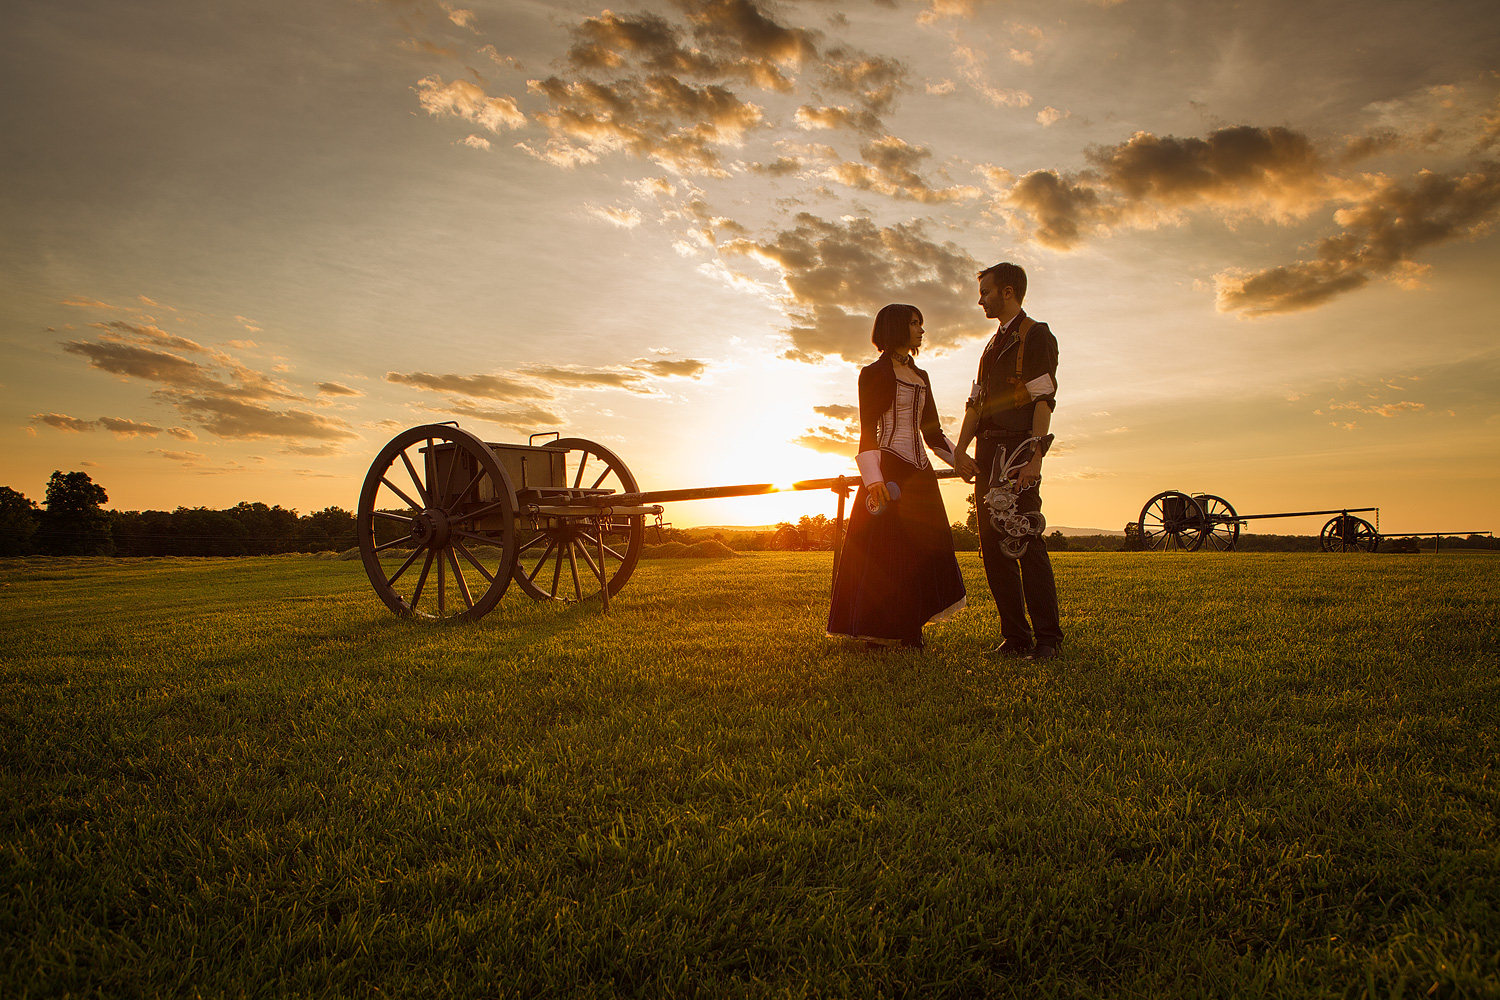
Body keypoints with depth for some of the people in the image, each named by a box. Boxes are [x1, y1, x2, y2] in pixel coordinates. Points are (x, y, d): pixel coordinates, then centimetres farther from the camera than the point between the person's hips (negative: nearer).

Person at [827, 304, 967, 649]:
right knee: (886, 552, -8)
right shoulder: (874, 373, -1)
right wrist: (873, 478, -23)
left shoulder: (921, 376, 20)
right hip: (889, 470, -7)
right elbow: (867, 432, -10)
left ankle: (909, 633, 9)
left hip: (920, 473, 7)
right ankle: (878, 633, 0)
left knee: (924, 550, 3)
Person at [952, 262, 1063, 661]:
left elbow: (1044, 400, -10)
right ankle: (1015, 636, 8)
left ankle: (1047, 638, -6)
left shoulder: (1036, 335, 1)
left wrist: (1034, 455, -20)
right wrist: (961, 450, 7)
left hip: (1018, 449, -8)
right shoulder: (994, 344, 25)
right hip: (988, 451, 8)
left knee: (1027, 541, -12)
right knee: (993, 546, 3)